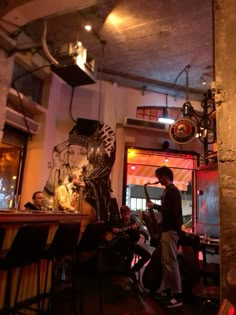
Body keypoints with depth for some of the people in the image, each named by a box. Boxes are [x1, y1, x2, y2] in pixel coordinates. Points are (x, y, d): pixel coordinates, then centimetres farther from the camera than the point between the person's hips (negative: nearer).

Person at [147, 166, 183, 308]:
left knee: (171, 262, -7)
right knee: (166, 262, 14)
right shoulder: (169, 190, 17)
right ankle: (166, 290, 23)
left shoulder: (172, 190, -13)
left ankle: (178, 295, 1)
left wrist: (155, 206, -16)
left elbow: (172, 211, -23)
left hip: (171, 230, -10)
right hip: (167, 229, 10)